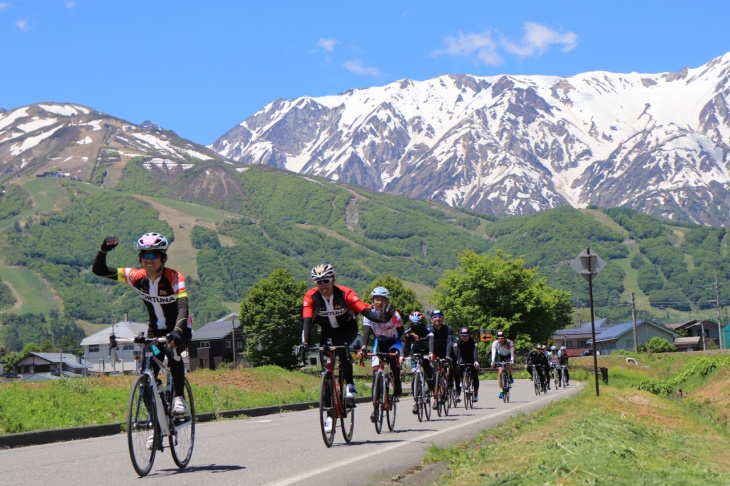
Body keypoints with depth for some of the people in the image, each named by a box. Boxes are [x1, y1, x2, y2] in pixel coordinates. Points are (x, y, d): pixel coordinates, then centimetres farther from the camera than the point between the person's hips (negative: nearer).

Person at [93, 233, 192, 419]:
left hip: (179, 329, -4)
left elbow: (183, 307, -39)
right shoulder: (136, 276, -13)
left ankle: (179, 398, -22)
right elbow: (99, 270, -14)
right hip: (155, 330, 4)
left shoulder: (174, 277, -24)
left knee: (172, 351, -36)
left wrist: (177, 331, -56)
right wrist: (104, 250, -33)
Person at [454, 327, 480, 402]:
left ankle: (476, 394, 1)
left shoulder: (473, 342, -20)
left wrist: (476, 361, -51)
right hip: (462, 361, 1)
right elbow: (455, 352, -30)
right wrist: (455, 361, -47)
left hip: (471, 361, -1)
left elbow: (475, 352, -34)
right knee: (458, 376, -15)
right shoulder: (458, 342, -17)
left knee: (475, 377, -12)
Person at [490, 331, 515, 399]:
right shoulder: (495, 343, -29)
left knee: (508, 365, -32)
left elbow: (512, 352, -43)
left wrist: (512, 360, -58)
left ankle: (510, 377, 0)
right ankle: (501, 390, -7)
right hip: (501, 355, 1)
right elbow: (493, 352, -40)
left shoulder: (509, 342, -33)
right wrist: (493, 361, -56)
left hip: (508, 355, -1)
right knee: (500, 372, -11)